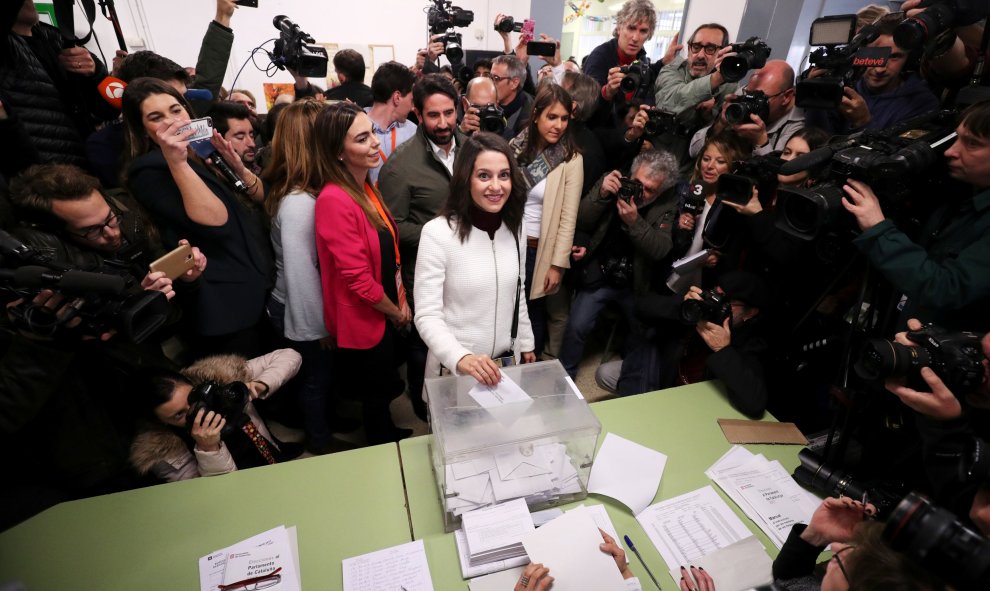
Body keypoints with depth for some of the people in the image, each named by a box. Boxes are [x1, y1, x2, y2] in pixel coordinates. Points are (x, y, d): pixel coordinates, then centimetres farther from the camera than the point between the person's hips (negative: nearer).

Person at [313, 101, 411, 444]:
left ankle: (393, 441, 52)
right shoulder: (335, 200, -26)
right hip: (364, 322, -8)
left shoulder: (366, 187, 3)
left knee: (386, 389, 28)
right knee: (377, 396, 16)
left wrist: (401, 300, 5)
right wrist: (396, 312, -12)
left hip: (386, 315, 8)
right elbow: (357, 278, -26)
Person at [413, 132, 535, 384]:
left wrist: (526, 343, 14)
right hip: (455, 368, -4)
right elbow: (427, 316, -22)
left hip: (508, 360, 5)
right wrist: (461, 358, -37)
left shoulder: (514, 227, -2)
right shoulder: (437, 232, -20)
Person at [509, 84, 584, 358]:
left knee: (533, 312, 13)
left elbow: (568, 217, -11)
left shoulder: (571, 160, -11)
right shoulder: (516, 146, 0)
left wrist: (558, 264, -12)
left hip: (539, 249, -3)